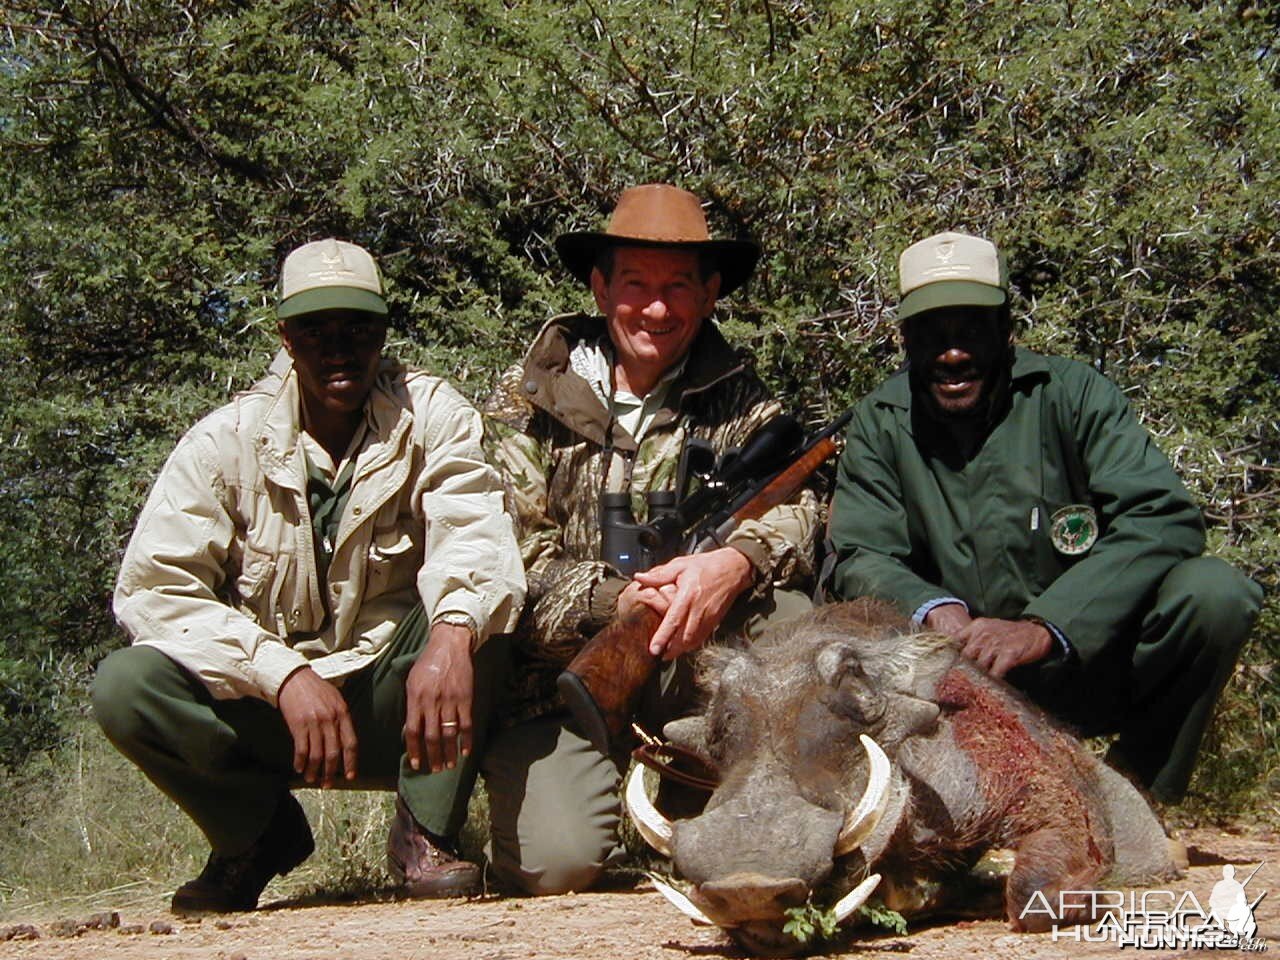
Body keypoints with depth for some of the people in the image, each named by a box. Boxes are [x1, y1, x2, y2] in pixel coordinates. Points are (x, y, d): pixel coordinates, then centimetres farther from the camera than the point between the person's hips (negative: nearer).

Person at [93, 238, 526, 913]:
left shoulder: (430, 414, -7)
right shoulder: (228, 440, -8)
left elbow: (473, 538, -24)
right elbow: (155, 586, -16)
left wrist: (452, 636, -47)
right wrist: (288, 676, -30)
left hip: (394, 706, 0)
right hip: (266, 705, 1)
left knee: (478, 608, -28)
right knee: (126, 686, -26)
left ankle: (425, 834, -15)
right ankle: (261, 832, 1)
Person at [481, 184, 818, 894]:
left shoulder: (738, 401, 6)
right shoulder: (526, 402, 0)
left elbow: (795, 511, -10)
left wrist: (737, 561, -34)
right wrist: (613, 601, -26)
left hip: (688, 673, 2)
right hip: (558, 679, -2)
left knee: (787, 621, -28)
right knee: (555, 861, -25)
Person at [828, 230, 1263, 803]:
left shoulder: (1072, 395, -7)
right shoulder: (881, 422, 2)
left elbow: (1165, 519, -19)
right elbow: (860, 557, -4)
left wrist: (1043, 628, -32)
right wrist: (935, 610, -28)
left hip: (1085, 663, -1)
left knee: (1213, 592, -27)